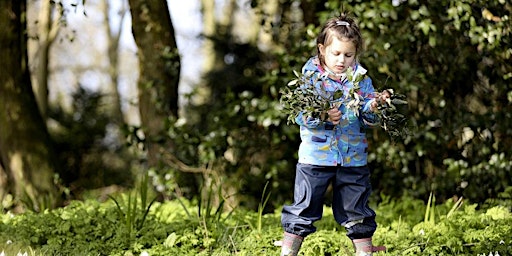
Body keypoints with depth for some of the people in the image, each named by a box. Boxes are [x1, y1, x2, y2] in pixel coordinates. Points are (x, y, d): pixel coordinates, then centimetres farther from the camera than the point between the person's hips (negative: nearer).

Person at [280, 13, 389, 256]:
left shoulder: (361, 79, 3)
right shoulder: (310, 75, -4)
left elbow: (367, 119, 1)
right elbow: (300, 113, -12)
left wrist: (372, 108, -20)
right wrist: (322, 117, -29)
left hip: (353, 157, 2)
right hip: (316, 155, -2)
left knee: (356, 211, 12)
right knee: (303, 208, 4)